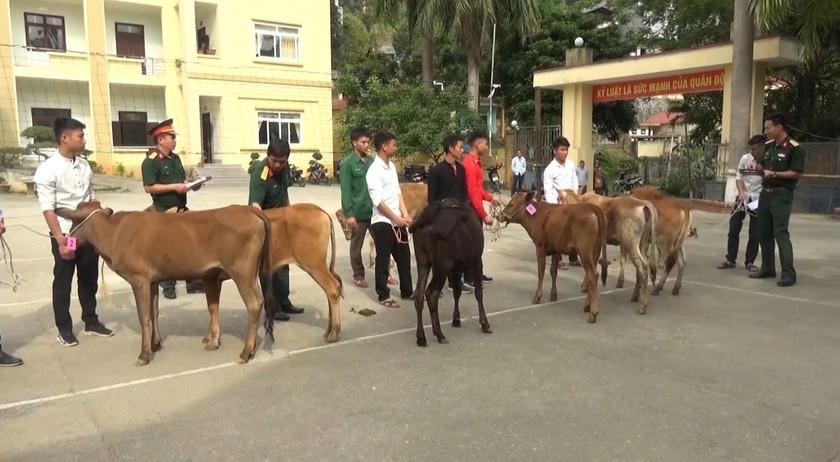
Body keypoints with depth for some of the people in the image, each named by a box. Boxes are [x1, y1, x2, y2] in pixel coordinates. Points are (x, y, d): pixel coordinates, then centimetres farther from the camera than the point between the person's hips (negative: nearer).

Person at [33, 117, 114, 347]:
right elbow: (48, 209, -14)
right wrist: (61, 241, -17)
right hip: (64, 235, -5)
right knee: (63, 282, 8)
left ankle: (91, 322, 29)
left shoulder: (84, 165, 5)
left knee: (89, 279, 15)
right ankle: (64, 329, 21)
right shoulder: (48, 170, -13)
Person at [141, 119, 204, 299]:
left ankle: (193, 282, 19)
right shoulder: (150, 162, -13)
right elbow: (149, 187, -20)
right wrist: (174, 187, -21)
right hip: (164, 213, -7)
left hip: (182, 210, 7)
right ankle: (168, 286, 15)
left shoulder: (175, 158, 11)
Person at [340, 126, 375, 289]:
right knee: (356, 245, 8)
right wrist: (349, 214, -15)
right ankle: (358, 275, 21)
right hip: (358, 212, -4)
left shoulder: (372, 161, 7)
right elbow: (345, 191, -10)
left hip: (375, 210, 4)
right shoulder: (347, 163, -8)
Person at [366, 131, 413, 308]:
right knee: (383, 260, 2)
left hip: (398, 220, 8)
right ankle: (383, 296, 13)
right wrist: (397, 219, -15)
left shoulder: (392, 166, 10)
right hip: (383, 222, -8)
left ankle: (407, 291, 26)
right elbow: (378, 202, -19)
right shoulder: (374, 171, -15)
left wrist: (405, 214, 2)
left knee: (404, 257, 14)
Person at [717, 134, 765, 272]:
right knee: (733, 229, 4)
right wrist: (741, 192, -9)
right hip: (743, 198, 3)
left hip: (758, 200, -3)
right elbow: (739, 177, 4)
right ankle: (730, 259, 13)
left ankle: (750, 262, 14)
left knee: (755, 233, 2)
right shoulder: (745, 158, 0)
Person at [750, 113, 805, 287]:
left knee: (780, 233, -11)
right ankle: (767, 268, 21)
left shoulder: (794, 148, -11)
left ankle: (789, 274, -8)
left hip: (782, 194, -8)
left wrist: (774, 174, -22)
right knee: (763, 233, 10)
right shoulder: (768, 146, 11)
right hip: (765, 192, 8)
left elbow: (796, 174, -14)